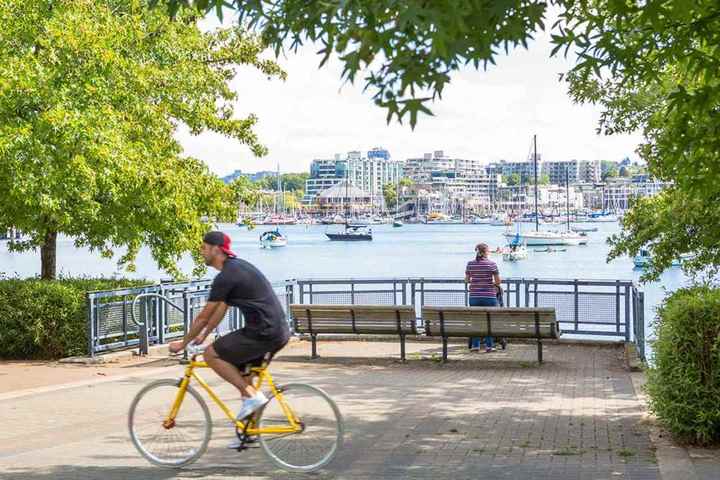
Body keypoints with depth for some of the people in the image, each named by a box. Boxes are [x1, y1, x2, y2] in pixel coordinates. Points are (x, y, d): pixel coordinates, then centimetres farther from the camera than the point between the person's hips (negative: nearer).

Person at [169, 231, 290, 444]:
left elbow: (204, 316, -6)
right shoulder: (238, 267, 18)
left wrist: (183, 343, 5)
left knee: (211, 355, -4)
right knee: (241, 372, 19)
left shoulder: (225, 277, -13)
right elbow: (222, 308, 26)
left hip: (264, 333, -10)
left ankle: (252, 395, -5)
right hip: (279, 331, 10)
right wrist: (203, 335, 29)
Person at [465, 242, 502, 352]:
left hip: (474, 296, 3)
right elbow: (498, 281, -7)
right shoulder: (491, 264, -7)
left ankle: (475, 345, 11)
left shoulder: (470, 264, 1)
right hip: (489, 296, -3)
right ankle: (488, 346, 7)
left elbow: (467, 280, 8)